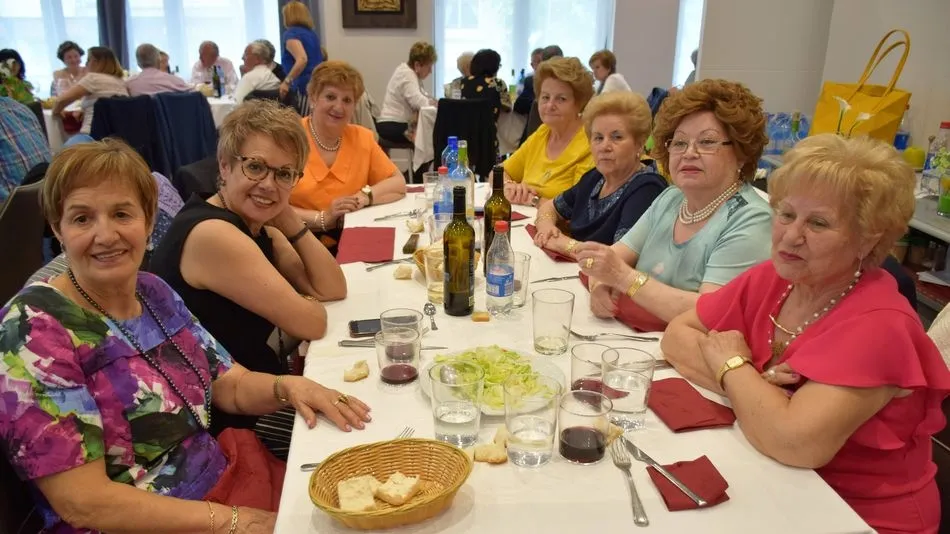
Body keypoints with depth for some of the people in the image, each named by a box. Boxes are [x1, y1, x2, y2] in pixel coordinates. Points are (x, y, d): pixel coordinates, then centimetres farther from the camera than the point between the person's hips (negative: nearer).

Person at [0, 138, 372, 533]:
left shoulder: (154, 294, 2)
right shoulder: (32, 330, -17)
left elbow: (231, 385, 10)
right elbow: (82, 502, -19)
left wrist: (288, 386, -11)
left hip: (225, 475, 6)